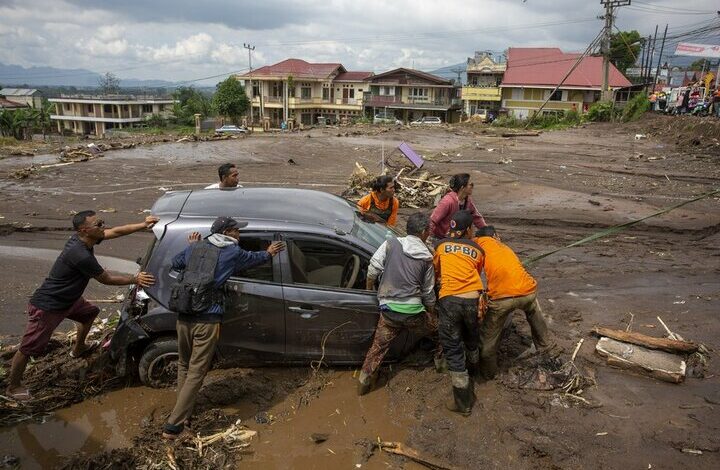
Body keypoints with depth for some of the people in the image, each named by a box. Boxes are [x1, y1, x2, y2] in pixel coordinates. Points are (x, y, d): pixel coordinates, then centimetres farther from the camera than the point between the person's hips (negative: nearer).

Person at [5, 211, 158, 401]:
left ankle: (78, 348, 49)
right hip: (47, 307, -10)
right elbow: (106, 279, -22)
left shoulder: (84, 239, -8)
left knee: (90, 312, 28)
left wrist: (144, 225, -14)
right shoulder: (81, 255, -34)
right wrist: (135, 279, -12)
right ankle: (13, 387, 23)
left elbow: (116, 231, -4)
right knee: (29, 348, 5)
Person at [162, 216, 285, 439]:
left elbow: (175, 263, 27)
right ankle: (173, 425, 4)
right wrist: (269, 253, 39)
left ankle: (183, 409, 37)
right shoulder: (233, 253, -2)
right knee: (196, 372, 3)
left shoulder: (195, 247, 8)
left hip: (184, 317, 5)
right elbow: (254, 258, 19)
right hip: (207, 321, -5)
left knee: (184, 365, 24)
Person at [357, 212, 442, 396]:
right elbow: (428, 293, 7)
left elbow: (372, 270, -4)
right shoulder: (427, 258, 1)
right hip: (413, 312, -1)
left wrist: (370, 289, 15)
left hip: (388, 310, 1)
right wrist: (432, 313, 22)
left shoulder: (390, 244, -3)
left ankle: (364, 382, 19)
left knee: (378, 346, 15)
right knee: (439, 330, 25)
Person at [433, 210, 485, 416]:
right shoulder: (478, 250, 14)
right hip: (473, 299, 2)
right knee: (471, 339, 28)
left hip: (449, 299, -2)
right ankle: (473, 369, 56)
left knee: (453, 348, 4)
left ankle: (463, 402, 8)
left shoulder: (442, 245, 13)